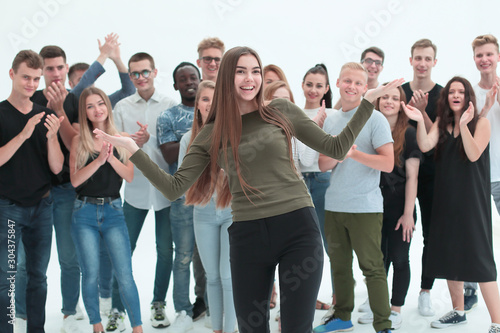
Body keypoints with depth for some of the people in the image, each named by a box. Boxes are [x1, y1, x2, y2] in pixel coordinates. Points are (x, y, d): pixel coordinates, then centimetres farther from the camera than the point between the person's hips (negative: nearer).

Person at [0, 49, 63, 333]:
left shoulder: (45, 116, 7)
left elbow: (57, 168, 1)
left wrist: (51, 137, -16)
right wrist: (23, 135, -23)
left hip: (41, 206, 4)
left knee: (38, 275, 10)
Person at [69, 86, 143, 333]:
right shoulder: (79, 141, 3)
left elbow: (129, 176, -2)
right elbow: (75, 180, -6)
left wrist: (111, 157, -16)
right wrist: (99, 160, -17)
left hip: (113, 211, 0)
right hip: (85, 213, 0)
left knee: (124, 276, -5)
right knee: (90, 275, 4)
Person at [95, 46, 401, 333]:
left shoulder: (282, 111, 5)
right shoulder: (212, 134, 6)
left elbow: (337, 149, 9)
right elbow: (174, 188, 1)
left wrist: (368, 101, 5)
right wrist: (132, 149, -4)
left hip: (298, 226, -1)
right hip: (247, 235, 1)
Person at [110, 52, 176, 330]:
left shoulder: (170, 105, 1)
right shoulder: (122, 107, 7)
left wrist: (148, 139, -15)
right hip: (135, 189, 1)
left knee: (165, 250, 8)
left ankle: (159, 304, 24)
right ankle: (118, 309, 12)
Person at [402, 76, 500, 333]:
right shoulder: (442, 124, 8)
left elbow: (474, 155, -16)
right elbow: (425, 146, -10)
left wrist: (464, 125, -27)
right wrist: (419, 121, -26)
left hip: (472, 200, -5)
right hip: (446, 199, 5)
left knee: (479, 257, -10)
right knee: (449, 255, 12)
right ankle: (458, 312, 28)